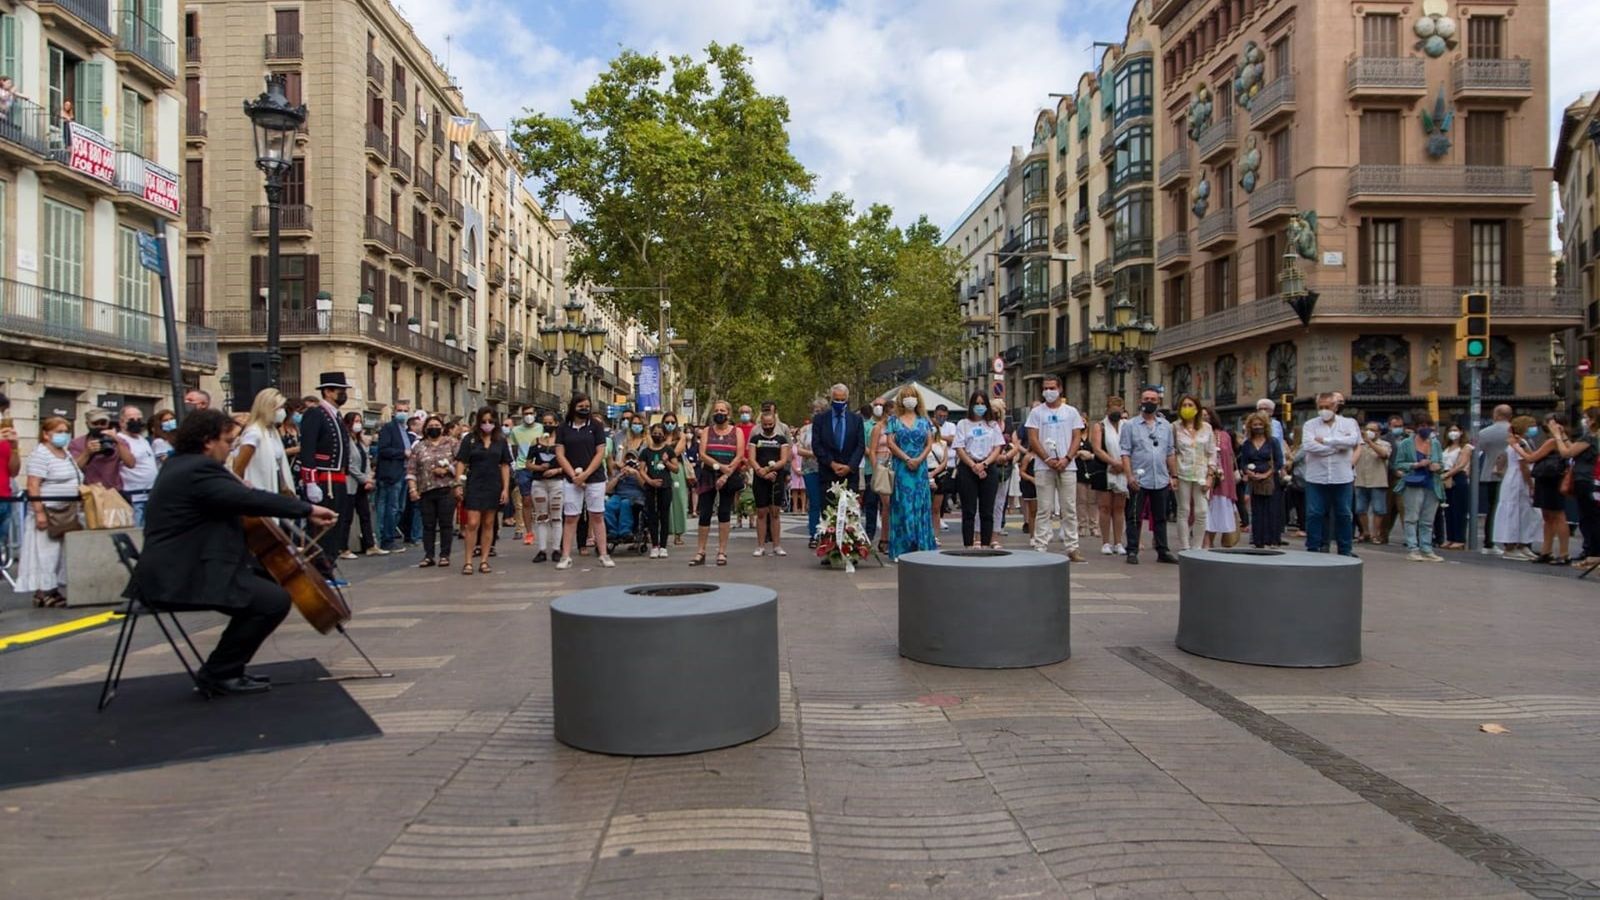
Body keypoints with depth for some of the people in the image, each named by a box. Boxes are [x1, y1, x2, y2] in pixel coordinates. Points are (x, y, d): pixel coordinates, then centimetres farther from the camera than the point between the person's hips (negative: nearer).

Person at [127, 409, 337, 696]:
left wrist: (238, 486, 15)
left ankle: (227, 669, 22)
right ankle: (217, 673, -3)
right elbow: (252, 500, -25)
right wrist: (308, 510, -19)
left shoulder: (182, 464, 17)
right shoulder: (199, 469, -17)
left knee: (265, 580, 21)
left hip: (178, 568, 12)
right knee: (275, 600, -16)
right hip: (181, 578, -12)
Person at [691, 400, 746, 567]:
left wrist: (726, 475, -14)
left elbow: (740, 456, -4)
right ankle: (701, 553, 4)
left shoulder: (737, 431, 6)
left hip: (729, 477, -1)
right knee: (705, 513, -1)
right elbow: (702, 454, -1)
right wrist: (719, 465, -16)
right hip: (708, 476, 1)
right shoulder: (707, 431, 10)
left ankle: (722, 552, 7)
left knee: (724, 513, 1)